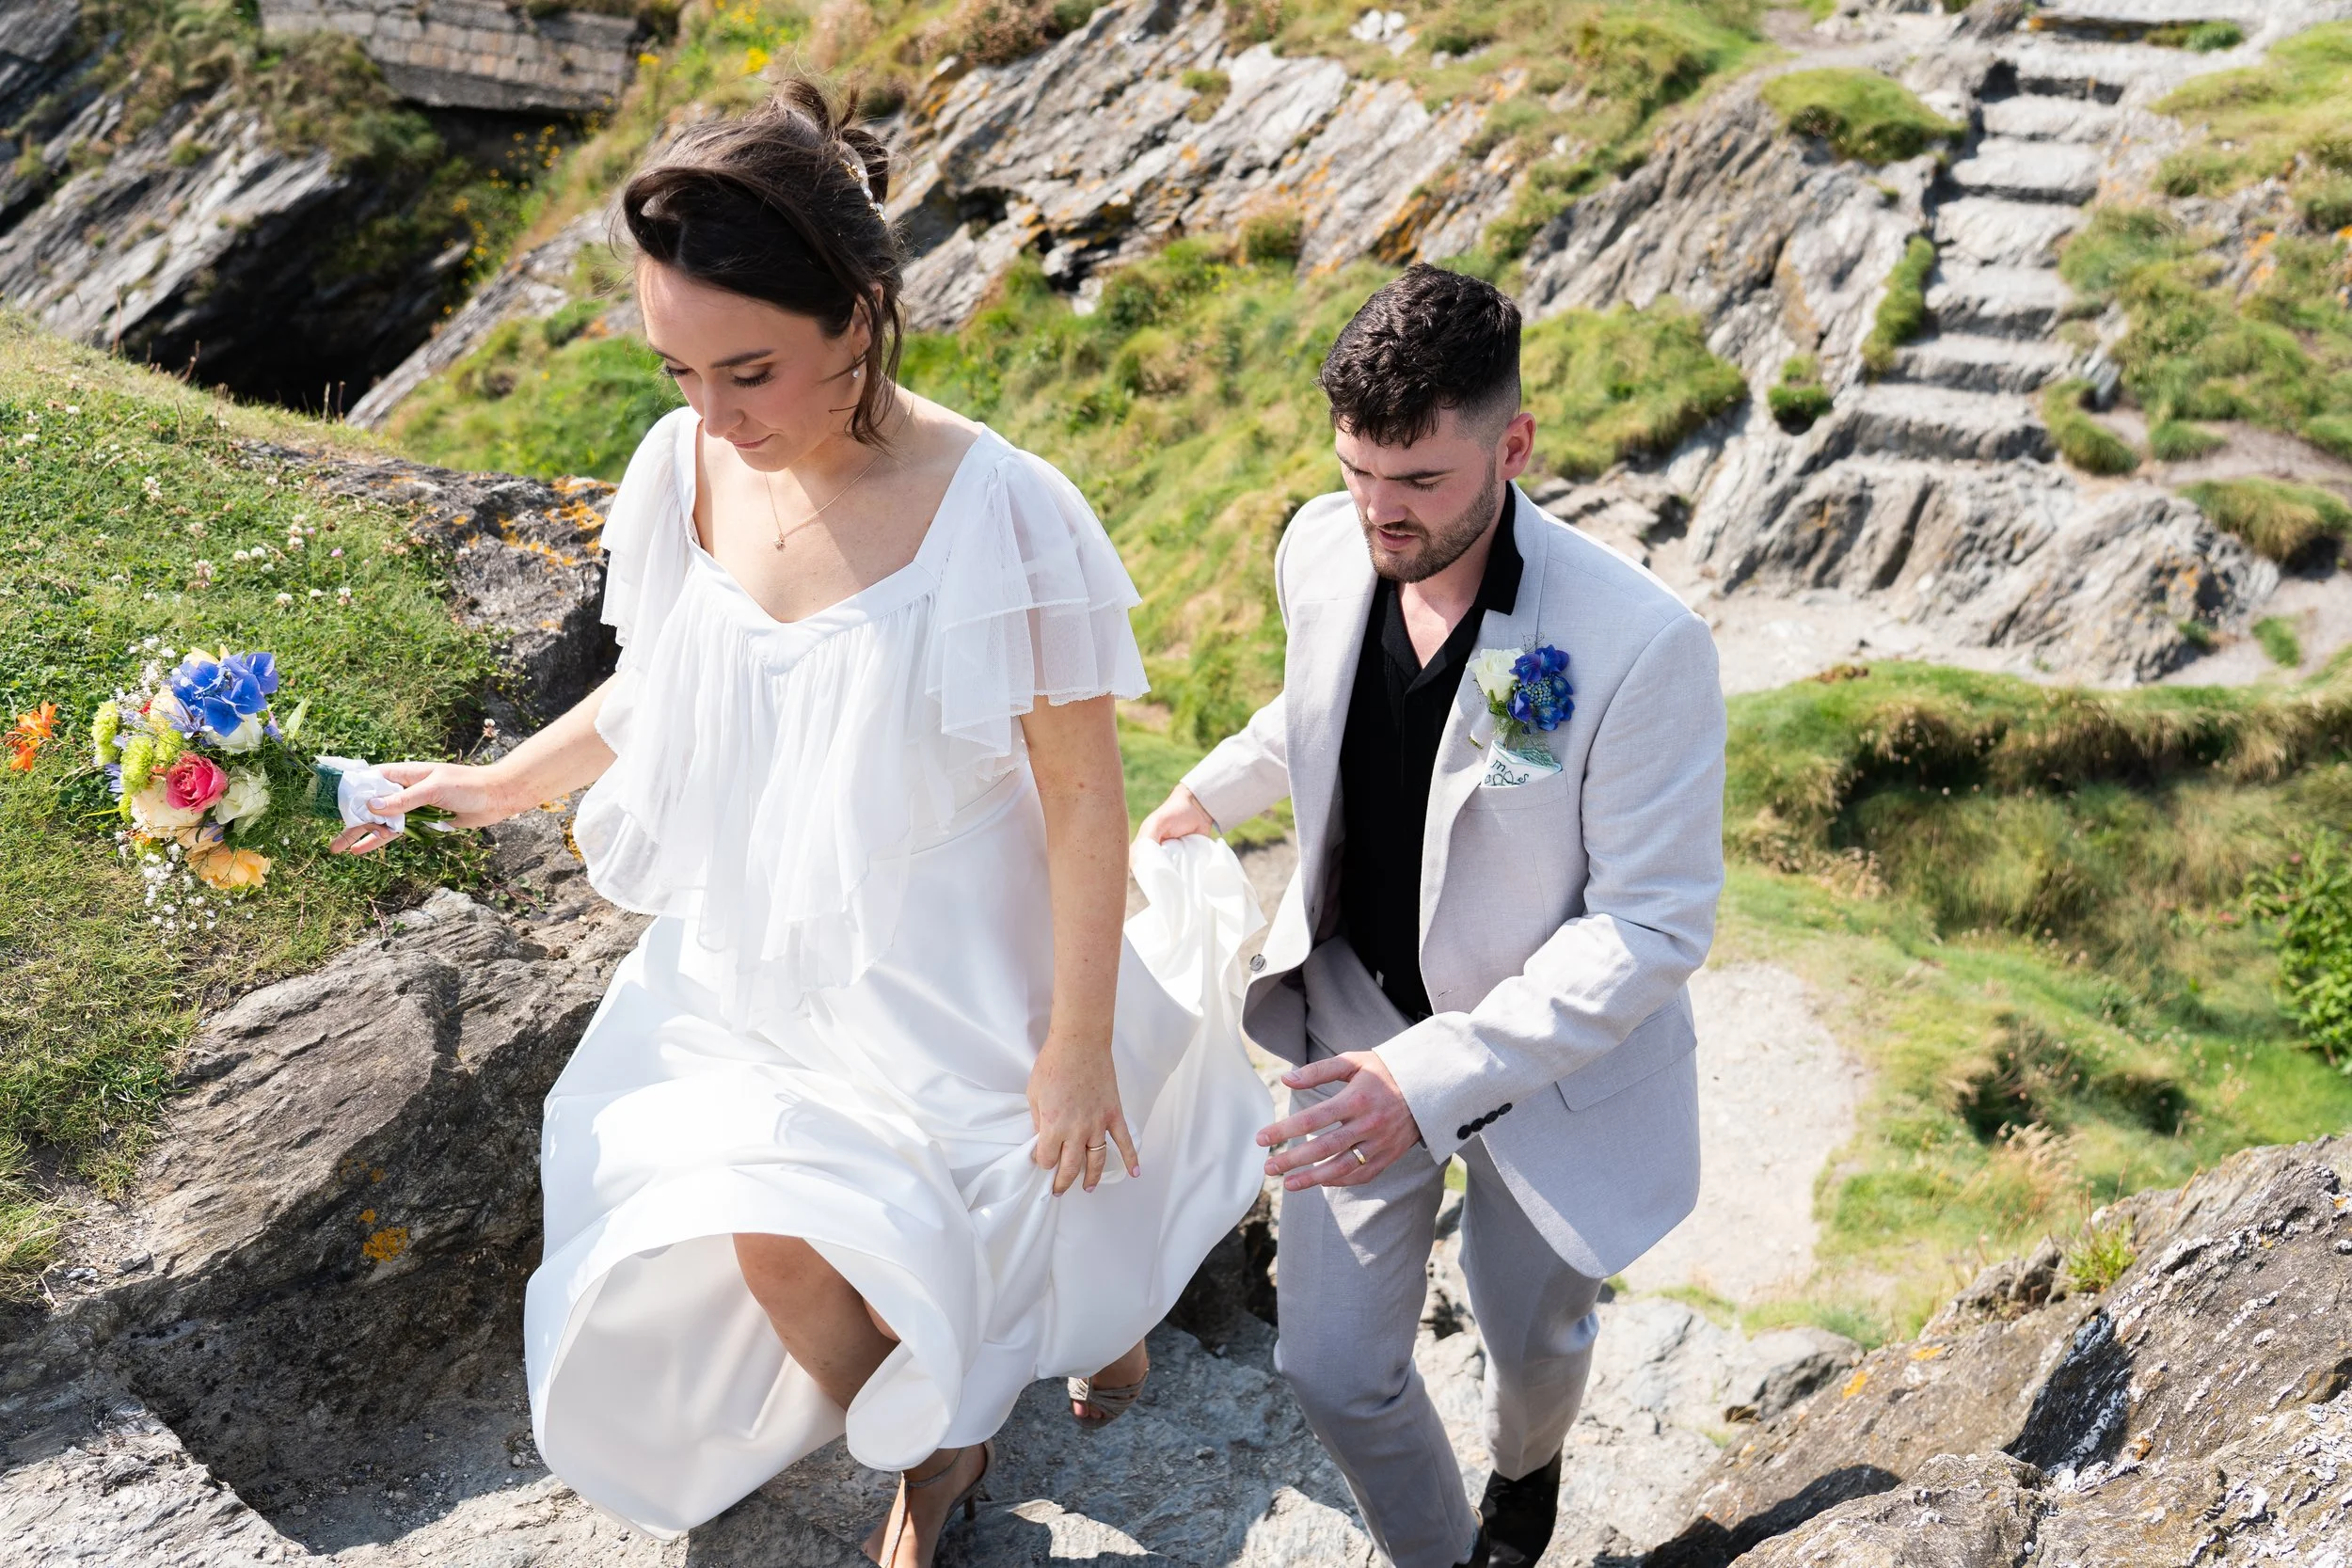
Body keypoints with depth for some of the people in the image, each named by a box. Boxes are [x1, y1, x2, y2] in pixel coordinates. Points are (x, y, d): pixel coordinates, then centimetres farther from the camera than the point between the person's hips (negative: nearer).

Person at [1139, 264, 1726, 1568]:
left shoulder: (1640, 645, -31)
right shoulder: (1320, 550, -14)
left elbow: (1654, 927, -25)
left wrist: (1437, 1077, -32)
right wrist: (1210, 792, 17)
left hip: (1549, 1055, -3)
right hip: (1355, 1019, 3)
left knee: (1533, 1338, 24)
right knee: (1333, 1368, 9)